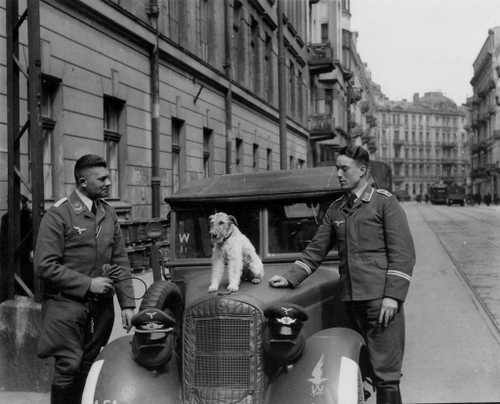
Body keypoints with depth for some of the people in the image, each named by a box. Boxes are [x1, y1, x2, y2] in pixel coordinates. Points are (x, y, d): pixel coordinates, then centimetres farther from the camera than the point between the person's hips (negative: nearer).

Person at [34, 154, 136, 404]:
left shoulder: (108, 214, 9)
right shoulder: (57, 215, -10)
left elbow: (120, 261, 11)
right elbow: (44, 266, -15)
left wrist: (127, 303, 4)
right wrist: (88, 284, -15)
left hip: (101, 306, 5)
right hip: (67, 305, -5)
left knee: (88, 368, 10)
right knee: (69, 367, -6)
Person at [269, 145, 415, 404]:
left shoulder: (385, 202, -1)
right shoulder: (335, 210, 16)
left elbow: (403, 253, -6)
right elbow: (316, 250, 19)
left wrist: (393, 296, -14)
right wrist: (291, 278, 7)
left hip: (381, 297, -5)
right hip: (351, 297, 5)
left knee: (386, 373, -6)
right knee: (366, 366, 8)